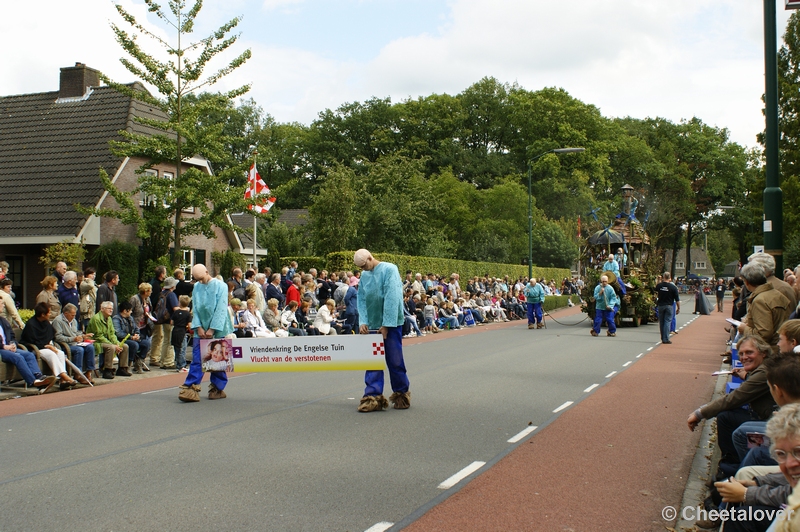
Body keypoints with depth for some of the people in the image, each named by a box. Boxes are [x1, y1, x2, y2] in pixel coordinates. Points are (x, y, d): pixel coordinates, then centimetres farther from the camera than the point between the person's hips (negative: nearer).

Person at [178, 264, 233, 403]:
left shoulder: (221, 286, -6)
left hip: (217, 330, -3)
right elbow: (195, 309, 7)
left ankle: (217, 388, 14)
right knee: (196, 359, -5)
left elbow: (221, 310, -10)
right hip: (201, 330, 3)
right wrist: (199, 327, -6)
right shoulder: (196, 287, 7)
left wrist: (212, 329, -14)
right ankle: (191, 388, -8)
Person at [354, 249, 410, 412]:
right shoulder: (364, 275, 8)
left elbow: (392, 297, -17)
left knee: (395, 360, 3)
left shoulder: (389, 269, -11)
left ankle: (401, 394, 19)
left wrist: (386, 324, -19)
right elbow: (361, 300, 7)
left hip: (391, 323, -5)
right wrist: (363, 321, -7)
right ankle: (373, 396, 5)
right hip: (372, 324, 5)